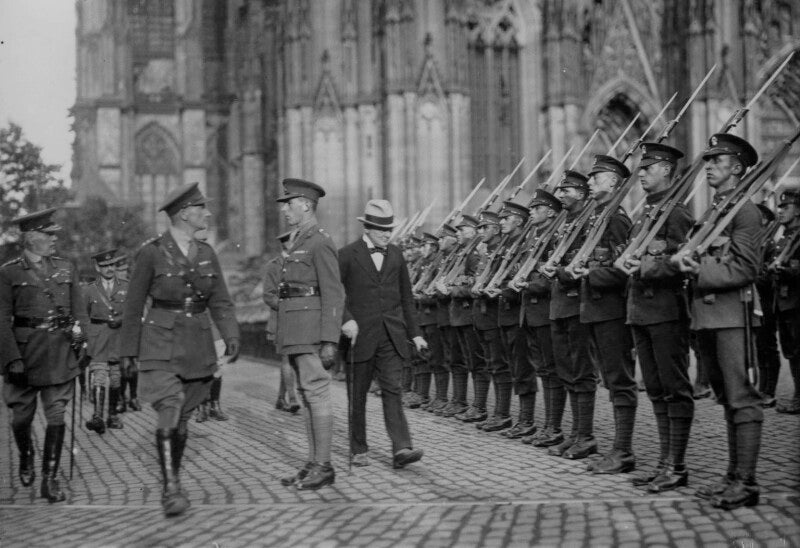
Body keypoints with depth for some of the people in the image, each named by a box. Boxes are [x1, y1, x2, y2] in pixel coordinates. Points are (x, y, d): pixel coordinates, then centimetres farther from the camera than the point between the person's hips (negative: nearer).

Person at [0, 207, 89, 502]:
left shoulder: (66, 268, 9)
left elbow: (79, 309, 13)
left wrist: (79, 329, -8)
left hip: (60, 353, 2)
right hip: (25, 352, -2)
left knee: (56, 416, -1)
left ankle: (50, 480, 6)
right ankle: (26, 456, 40)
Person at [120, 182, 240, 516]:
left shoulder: (206, 254, 7)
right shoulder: (151, 253, -6)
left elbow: (220, 302, 9)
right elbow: (134, 305, 1)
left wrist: (231, 337, -6)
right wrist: (128, 350, 4)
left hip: (198, 348, 4)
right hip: (161, 347, -4)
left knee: (182, 419, 9)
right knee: (168, 413, -17)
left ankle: (173, 482, 24)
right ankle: (171, 489, -13)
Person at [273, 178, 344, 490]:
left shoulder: (320, 243, -10)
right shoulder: (296, 243, 18)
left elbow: (334, 295, -15)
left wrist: (330, 341, -21)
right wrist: (281, 335, 20)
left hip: (311, 331, -10)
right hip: (295, 335, 10)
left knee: (316, 395, -7)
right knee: (307, 397, 10)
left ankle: (324, 467, -2)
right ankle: (314, 465, 15)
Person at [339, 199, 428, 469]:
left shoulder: (395, 255, 11)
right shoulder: (347, 255, -3)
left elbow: (406, 297, 17)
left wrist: (414, 333, 15)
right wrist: (346, 320, -22)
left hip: (391, 336, 3)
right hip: (360, 335, -3)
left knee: (393, 391, -7)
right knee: (358, 395, 6)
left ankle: (401, 449, -15)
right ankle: (359, 450, 18)